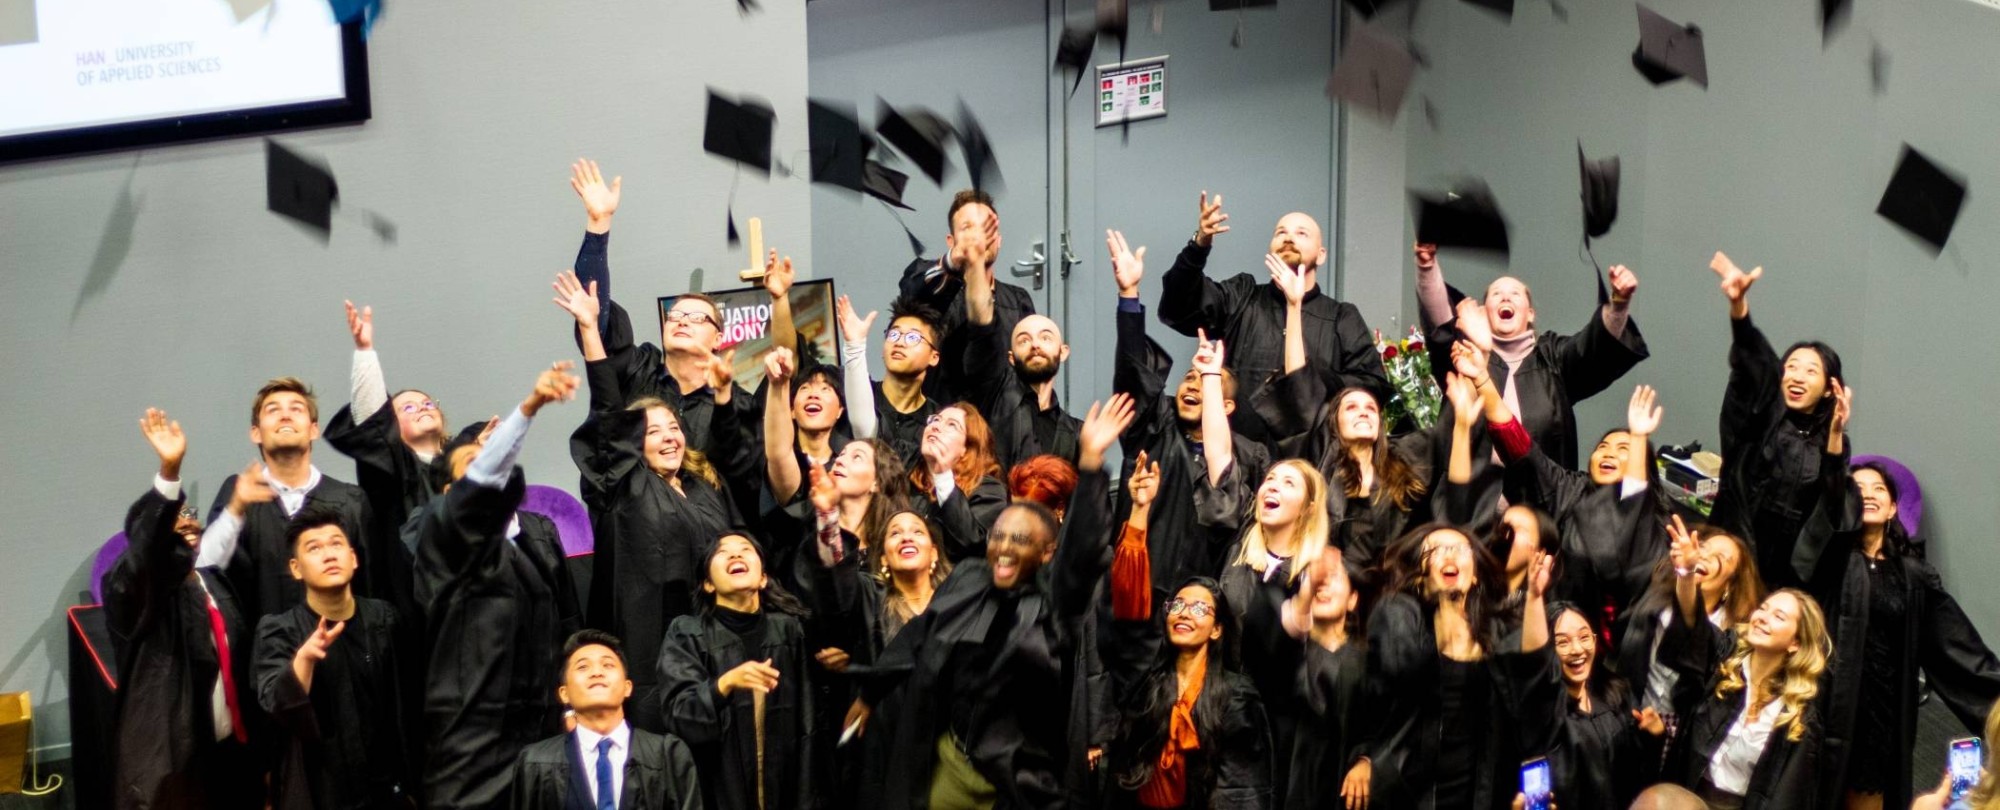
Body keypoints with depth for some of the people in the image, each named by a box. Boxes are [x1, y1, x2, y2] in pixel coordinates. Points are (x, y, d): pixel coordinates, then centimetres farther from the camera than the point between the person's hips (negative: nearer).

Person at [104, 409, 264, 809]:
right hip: (169, 757, -6)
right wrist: (169, 471, -40)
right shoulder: (131, 587, -7)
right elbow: (146, 546, -27)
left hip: (231, 747, 6)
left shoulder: (214, 581, 14)